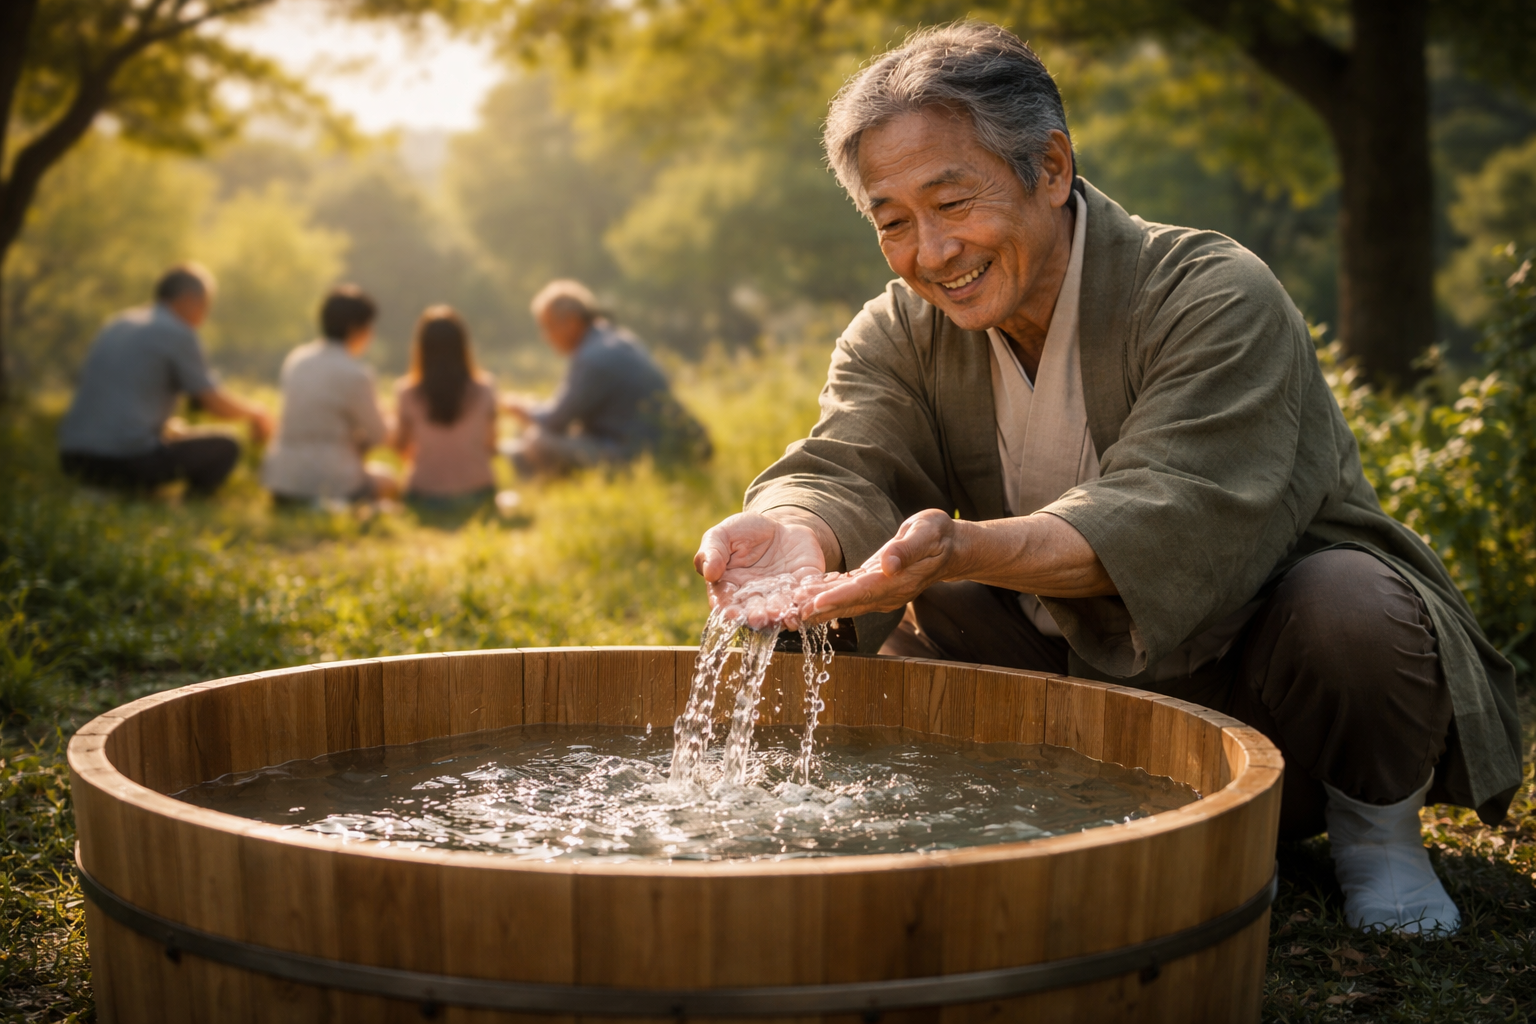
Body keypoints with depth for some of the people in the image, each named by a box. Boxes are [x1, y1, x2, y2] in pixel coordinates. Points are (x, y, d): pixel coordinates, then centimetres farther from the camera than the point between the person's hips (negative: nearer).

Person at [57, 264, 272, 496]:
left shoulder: (118, 324, 20)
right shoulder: (179, 333, -2)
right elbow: (216, 404, 2)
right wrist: (255, 413, 22)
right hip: (128, 463, -7)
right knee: (226, 449, 8)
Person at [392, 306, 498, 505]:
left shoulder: (407, 393, -15)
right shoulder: (483, 390, -14)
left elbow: (401, 446, 0)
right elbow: (491, 444, -1)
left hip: (425, 495, -1)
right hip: (477, 491, 1)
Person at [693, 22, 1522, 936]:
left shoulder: (1219, 297, -22)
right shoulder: (898, 337, -4)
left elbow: (1167, 519, -36)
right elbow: (846, 465, -21)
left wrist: (965, 548, -52)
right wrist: (797, 531, -46)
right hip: (1094, 674, 5)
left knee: (1348, 603, -35)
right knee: (910, 620, -17)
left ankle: (1374, 826, -1)